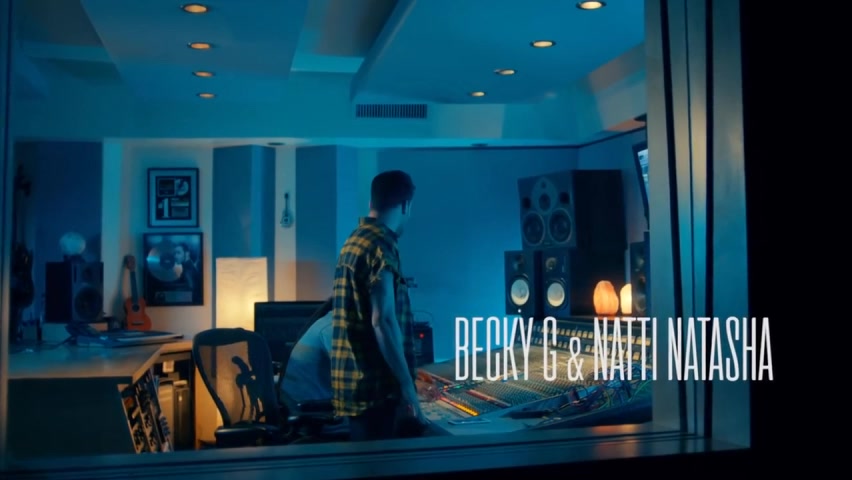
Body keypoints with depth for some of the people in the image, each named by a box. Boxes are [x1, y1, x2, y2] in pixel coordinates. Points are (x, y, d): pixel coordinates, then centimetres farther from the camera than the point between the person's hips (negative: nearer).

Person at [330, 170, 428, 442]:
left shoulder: (353, 241, 14)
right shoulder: (381, 246, -15)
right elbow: (383, 321, -22)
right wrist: (407, 386, -18)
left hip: (354, 379, 9)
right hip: (372, 383, -9)